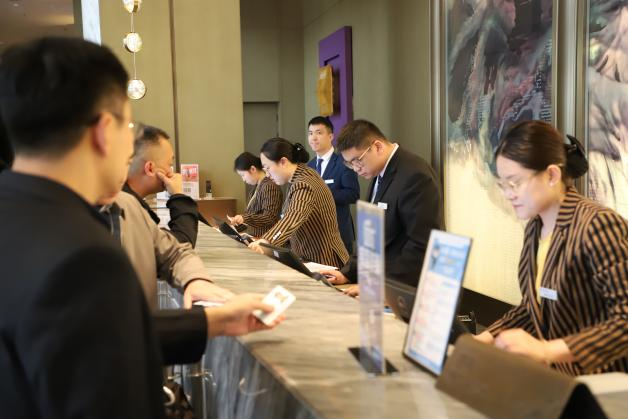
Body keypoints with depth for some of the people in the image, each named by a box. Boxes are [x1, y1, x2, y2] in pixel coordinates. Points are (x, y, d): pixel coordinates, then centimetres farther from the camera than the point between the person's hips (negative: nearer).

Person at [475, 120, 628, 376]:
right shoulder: (534, 228, 6)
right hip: (555, 377, 6)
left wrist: (546, 350, -28)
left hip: (604, 384, -6)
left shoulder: (599, 225, -17)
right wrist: (484, 340, 2)